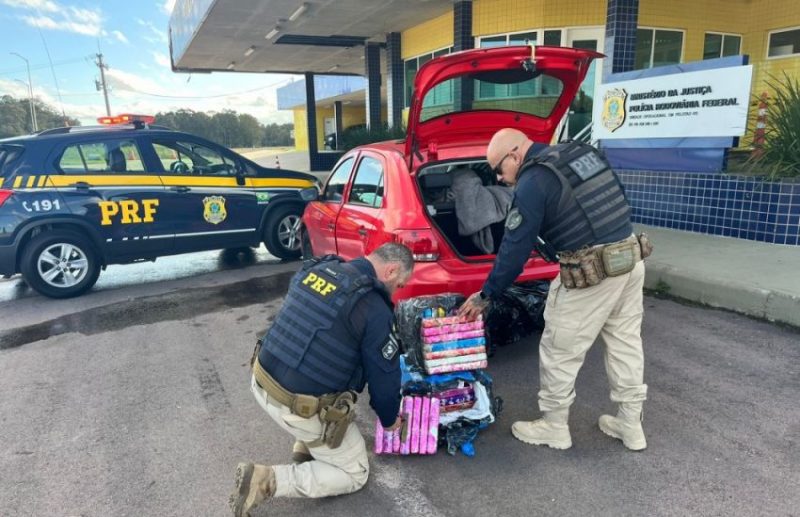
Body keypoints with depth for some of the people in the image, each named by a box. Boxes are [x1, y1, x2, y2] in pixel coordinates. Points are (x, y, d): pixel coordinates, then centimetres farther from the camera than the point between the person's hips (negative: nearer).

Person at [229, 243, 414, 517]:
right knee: (355, 474, 15)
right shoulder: (374, 309, -18)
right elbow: (385, 375, -8)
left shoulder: (316, 268, 3)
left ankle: (305, 446, 28)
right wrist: (389, 419, 14)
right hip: (302, 409, -7)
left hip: (262, 383, 8)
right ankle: (267, 481, 0)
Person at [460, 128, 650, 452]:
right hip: (631, 255, 9)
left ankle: (554, 427, 24)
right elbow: (616, 201, 18)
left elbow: (515, 248, -10)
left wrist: (485, 295, 0)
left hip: (591, 272, -9)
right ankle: (630, 424, 32)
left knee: (559, 351, 8)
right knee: (625, 342, 18)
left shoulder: (532, 181, -11)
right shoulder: (581, 152, 13)